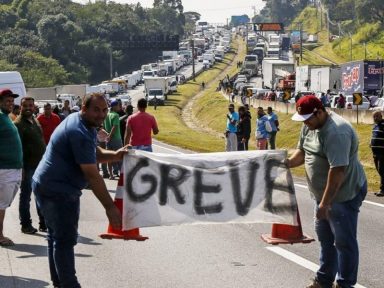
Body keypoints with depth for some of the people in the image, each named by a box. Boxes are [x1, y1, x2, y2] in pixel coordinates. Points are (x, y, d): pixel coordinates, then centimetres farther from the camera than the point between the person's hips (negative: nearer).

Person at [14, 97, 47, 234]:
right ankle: (25, 225, 11)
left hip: (40, 165, 8)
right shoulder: (18, 123, -12)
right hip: (27, 166, -8)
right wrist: (21, 166, -23)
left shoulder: (35, 121, 13)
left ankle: (44, 223, 22)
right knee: (25, 196, 3)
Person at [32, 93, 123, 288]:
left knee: (57, 236, 18)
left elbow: (96, 154, 16)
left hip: (49, 187, 11)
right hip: (57, 191, -11)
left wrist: (115, 155, -7)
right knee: (65, 240, -9)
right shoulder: (80, 133, -24)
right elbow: (92, 175, -26)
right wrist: (110, 207, -25)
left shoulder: (80, 123, 9)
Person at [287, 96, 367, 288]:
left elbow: (337, 171, -31)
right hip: (324, 193, 10)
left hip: (344, 194, -10)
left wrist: (325, 203, -29)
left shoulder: (336, 132, -28)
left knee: (344, 241, 1)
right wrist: (287, 163, -7)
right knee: (325, 238, 19)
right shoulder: (309, 126, 2)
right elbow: (302, 152, 14)